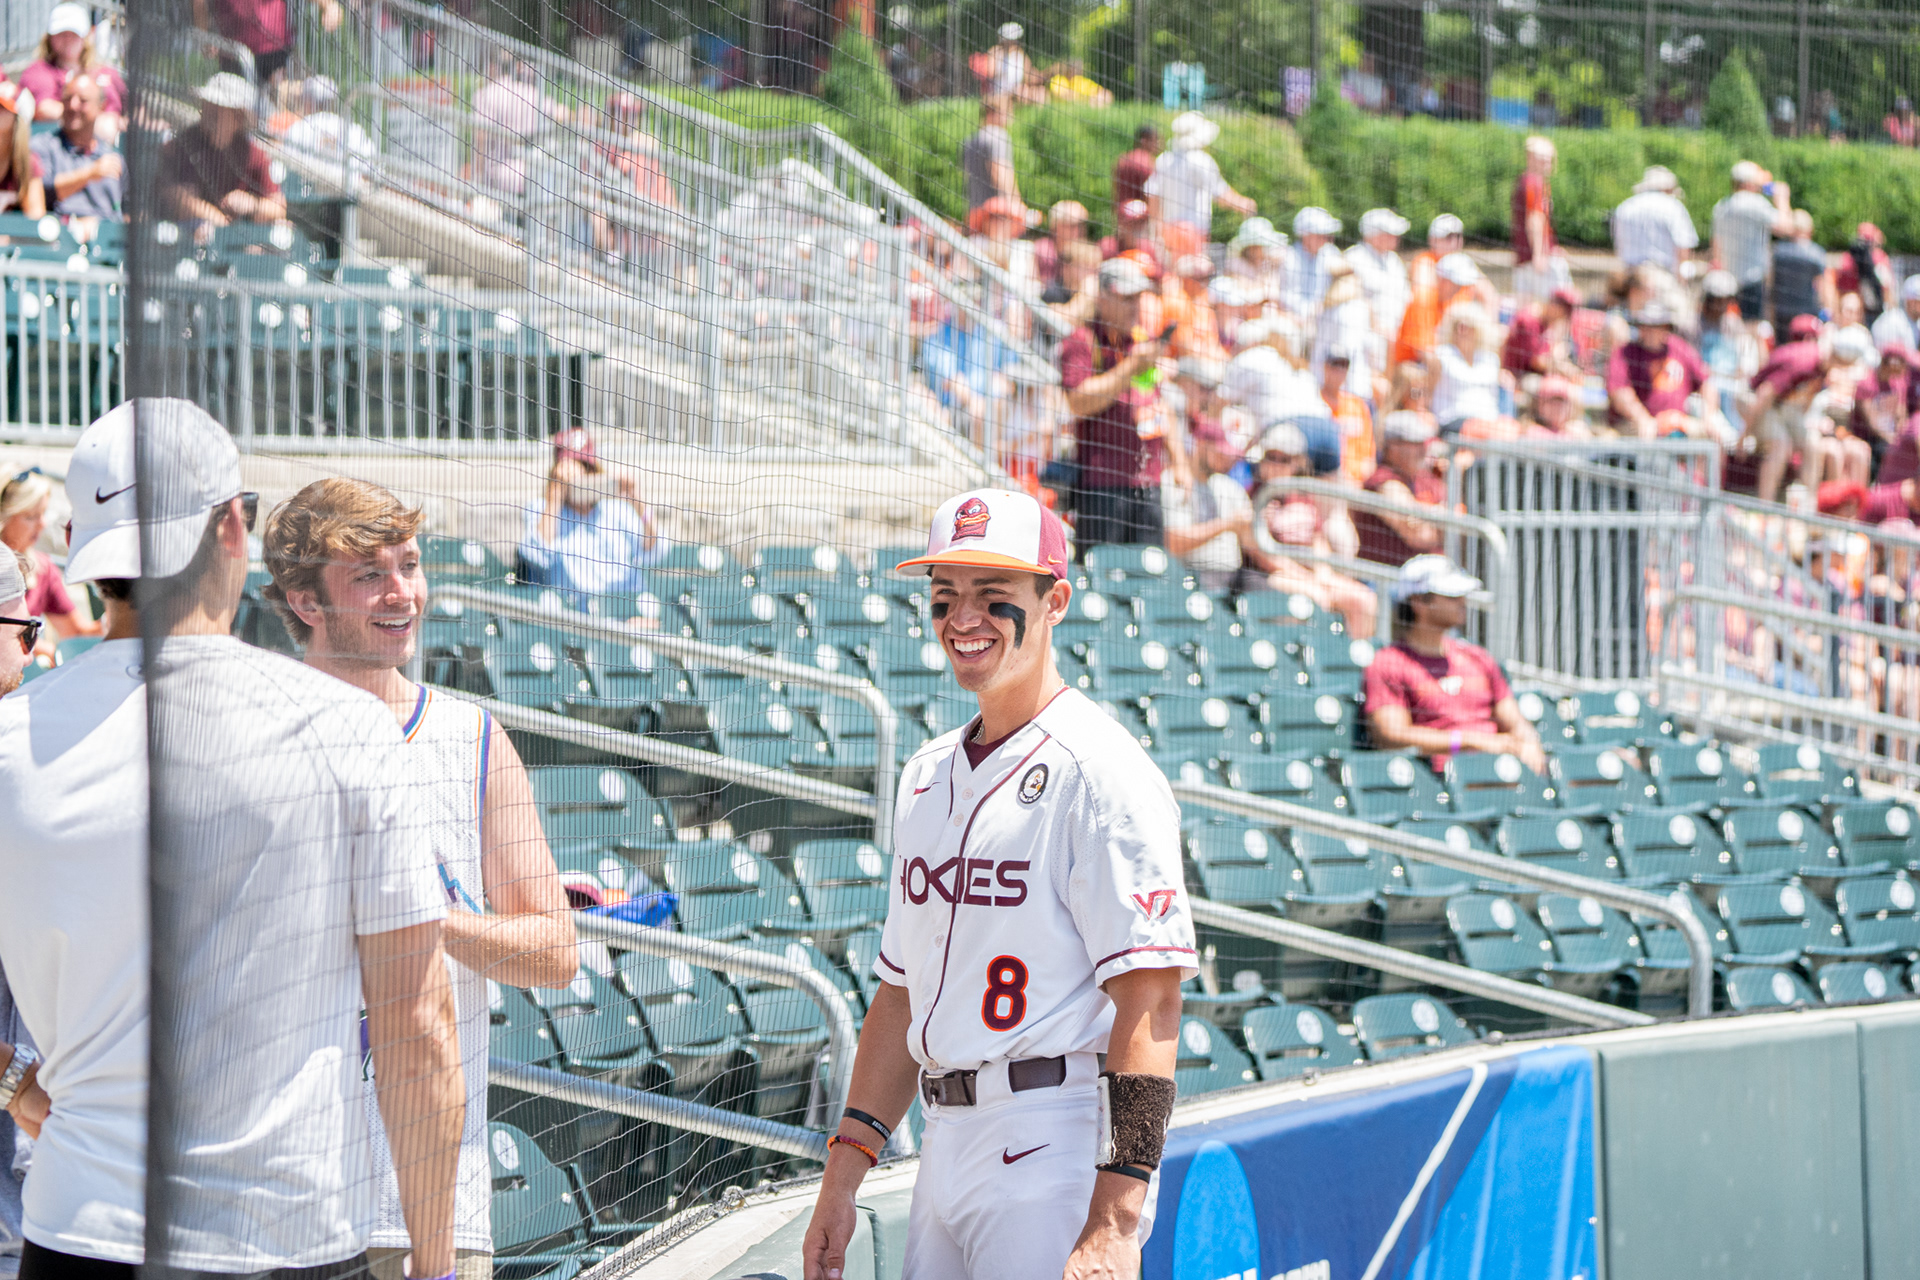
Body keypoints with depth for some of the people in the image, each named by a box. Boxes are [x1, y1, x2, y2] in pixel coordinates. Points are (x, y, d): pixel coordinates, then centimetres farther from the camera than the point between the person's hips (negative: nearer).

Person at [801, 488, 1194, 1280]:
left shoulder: (1098, 773, -9)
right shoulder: (929, 777, 18)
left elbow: (1150, 1000, -16)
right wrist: (844, 1173, 14)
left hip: (1057, 1148, -8)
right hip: (948, 1147, 8)